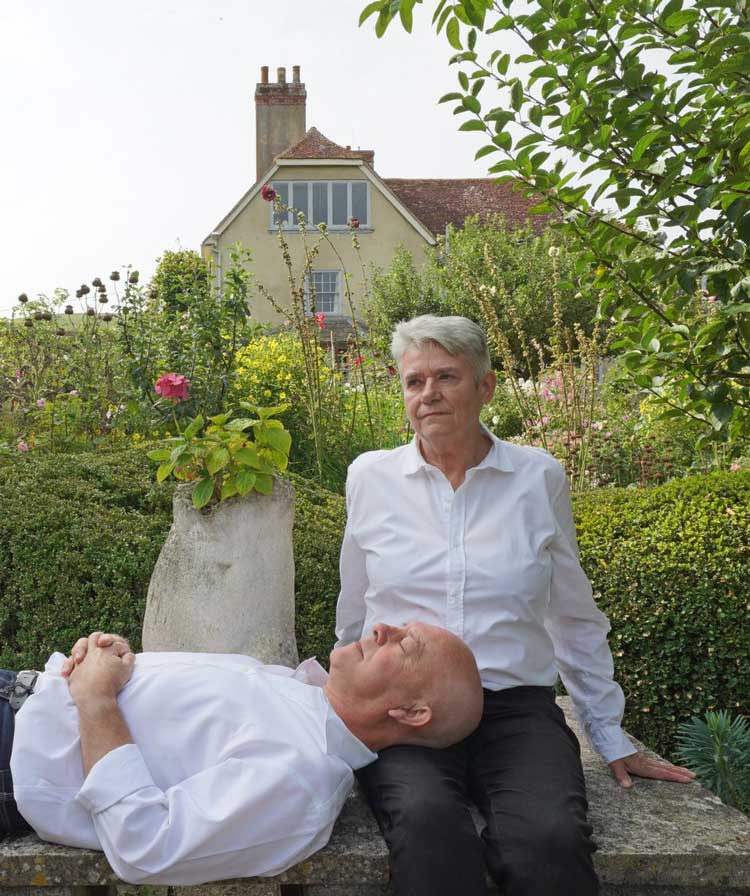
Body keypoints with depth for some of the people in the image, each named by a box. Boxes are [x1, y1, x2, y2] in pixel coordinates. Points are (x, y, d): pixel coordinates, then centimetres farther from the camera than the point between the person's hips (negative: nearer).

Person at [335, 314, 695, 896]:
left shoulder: (539, 477, 5)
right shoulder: (370, 477, 6)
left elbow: (575, 620, 14)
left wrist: (609, 735, 16)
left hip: (516, 707, 1)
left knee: (551, 841, -30)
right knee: (429, 825, -33)